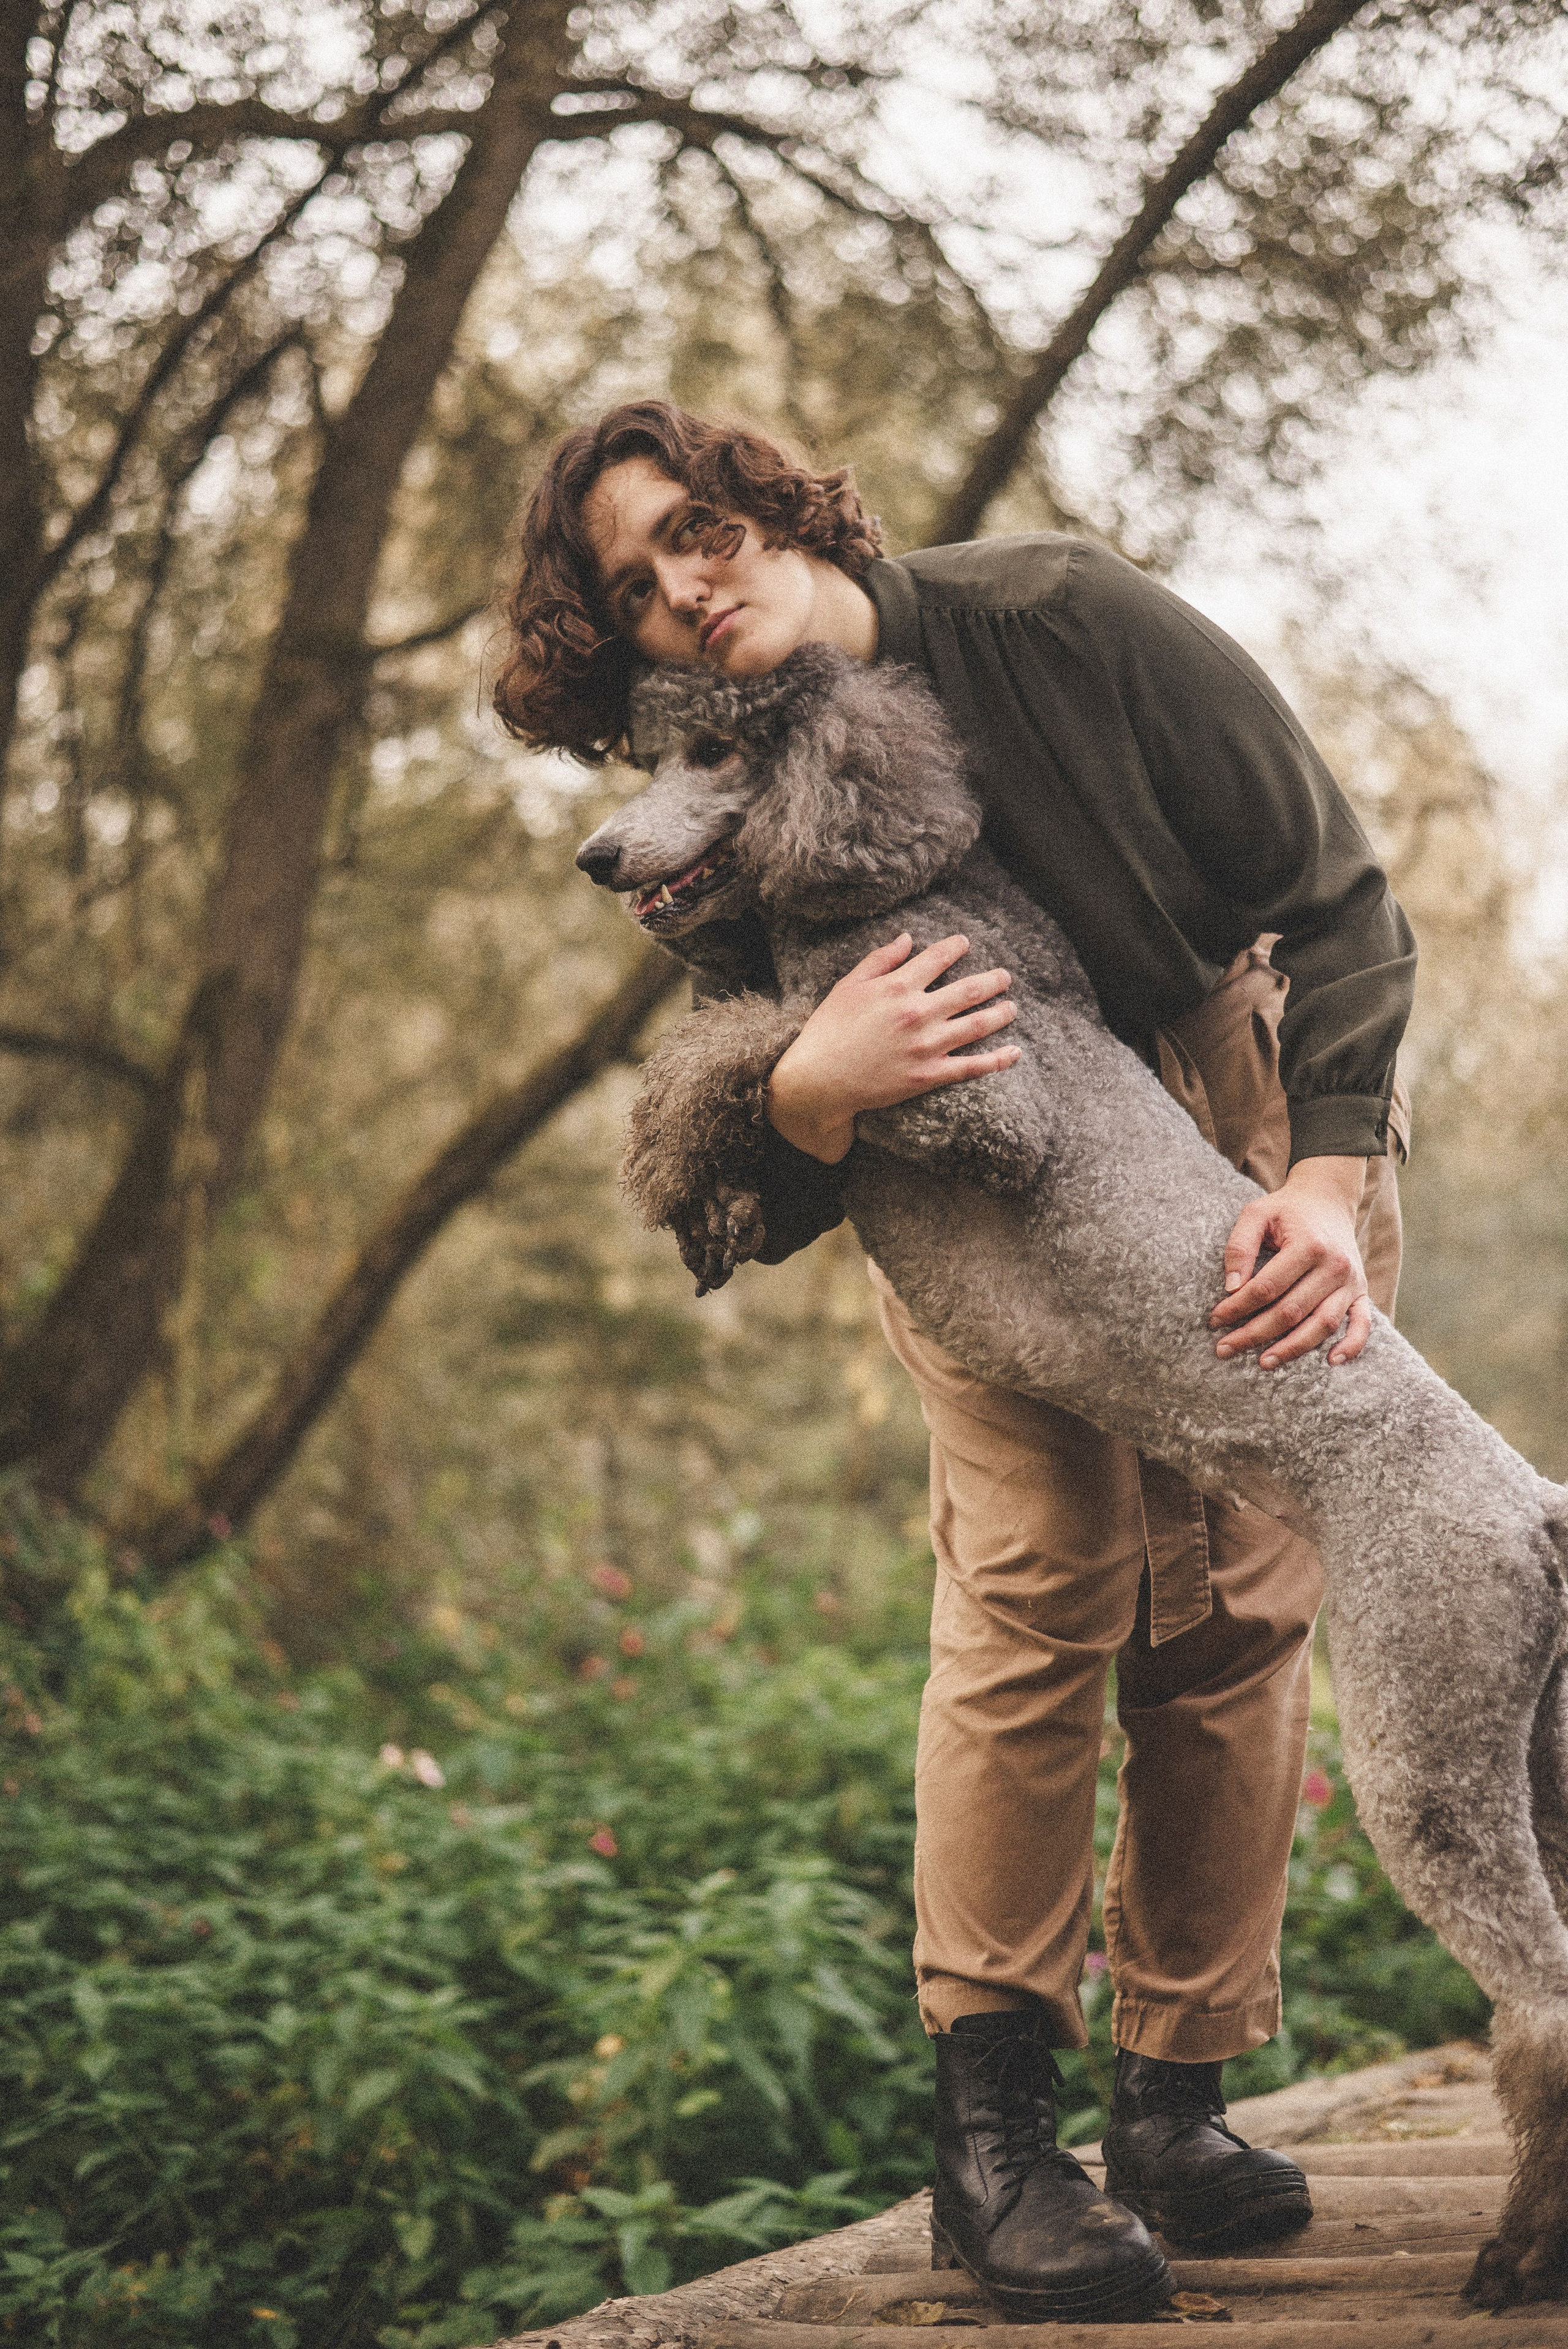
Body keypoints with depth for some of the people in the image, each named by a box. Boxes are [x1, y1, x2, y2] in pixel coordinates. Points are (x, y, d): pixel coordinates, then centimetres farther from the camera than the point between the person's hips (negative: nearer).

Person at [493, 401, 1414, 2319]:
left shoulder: (1051, 619, -24)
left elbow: (1333, 886, -20)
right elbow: (758, 1220, -15)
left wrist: (1330, 1181, -31)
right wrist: (808, 1090, -38)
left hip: (1259, 1114, 0)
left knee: (1238, 1603, -5)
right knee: (1036, 1578, -16)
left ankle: (1177, 2096, 4)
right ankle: (990, 2122, -12)